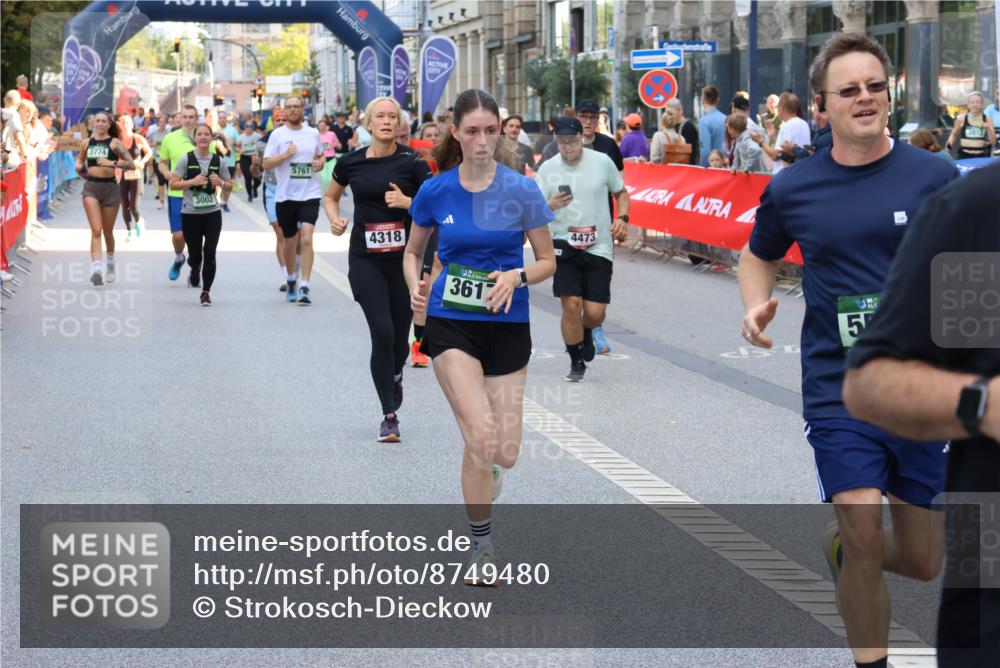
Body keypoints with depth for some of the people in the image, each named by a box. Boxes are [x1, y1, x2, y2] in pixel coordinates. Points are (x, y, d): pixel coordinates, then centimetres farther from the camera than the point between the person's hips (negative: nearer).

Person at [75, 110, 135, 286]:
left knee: (107, 231, 12)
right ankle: (96, 269, -21)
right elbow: (79, 161, 24)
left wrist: (113, 163, -21)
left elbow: (131, 164, -7)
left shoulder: (114, 143, -2)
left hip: (110, 187, -1)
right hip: (91, 187, 1)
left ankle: (110, 262, 38)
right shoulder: (86, 143, 7)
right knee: (96, 230, -13)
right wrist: (79, 167, 1)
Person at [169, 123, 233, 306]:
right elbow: (173, 184, -5)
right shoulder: (186, 159, -3)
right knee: (195, 254, 5)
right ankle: (195, 270, 42)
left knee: (210, 254, -7)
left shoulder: (219, 161, 4)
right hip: (190, 214, -1)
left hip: (213, 213, 1)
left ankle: (206, 291, 4)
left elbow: (229, 186, 12)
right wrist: (193, 181, -18)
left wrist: (220, 182, -9)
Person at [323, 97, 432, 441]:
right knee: (382, 332, -12)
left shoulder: (412, 161, -4)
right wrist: (335, 219, 1)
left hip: (404, 257, 0)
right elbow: (330, 196, 20)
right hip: (365, 260, 0)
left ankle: (395, 375, 44)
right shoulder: (351, 162, 2)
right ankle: (390, 415, -3)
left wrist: (406, 202, -19)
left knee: (399, 336, 6)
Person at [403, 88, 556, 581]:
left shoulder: (521, 191, -5)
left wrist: (516, 277, -18)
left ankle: (481, 482, 38)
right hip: (450, 323, -1)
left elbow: (547, 262, 2)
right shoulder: (435, 192, -1)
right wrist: (415, 286, -5)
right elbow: (413, 251, 15)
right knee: (480, 435, -17)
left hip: (507, 327, 1)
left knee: (505, 453, -1)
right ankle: (482, 548, 0)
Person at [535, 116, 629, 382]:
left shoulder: (602, 162, 0)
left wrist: (622, 218, -3)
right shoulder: (547, 169, -1)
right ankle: (576, 362, 9)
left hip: (599, 247, 0)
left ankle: (586, 334, 35)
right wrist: (551, 206, -23)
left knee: (595, 313, -3)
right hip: (565, 246, 0)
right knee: (571, 305, -12)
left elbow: (621, 193, 15)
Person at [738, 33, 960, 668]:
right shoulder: (792, 189, 0)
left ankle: (841, 543, 40)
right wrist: (757, 303, -1)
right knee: (865, 535, -15)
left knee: (922, 561, 7)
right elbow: (759, 255, 19)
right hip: (839, 391, -1)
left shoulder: (934, 176, -3)